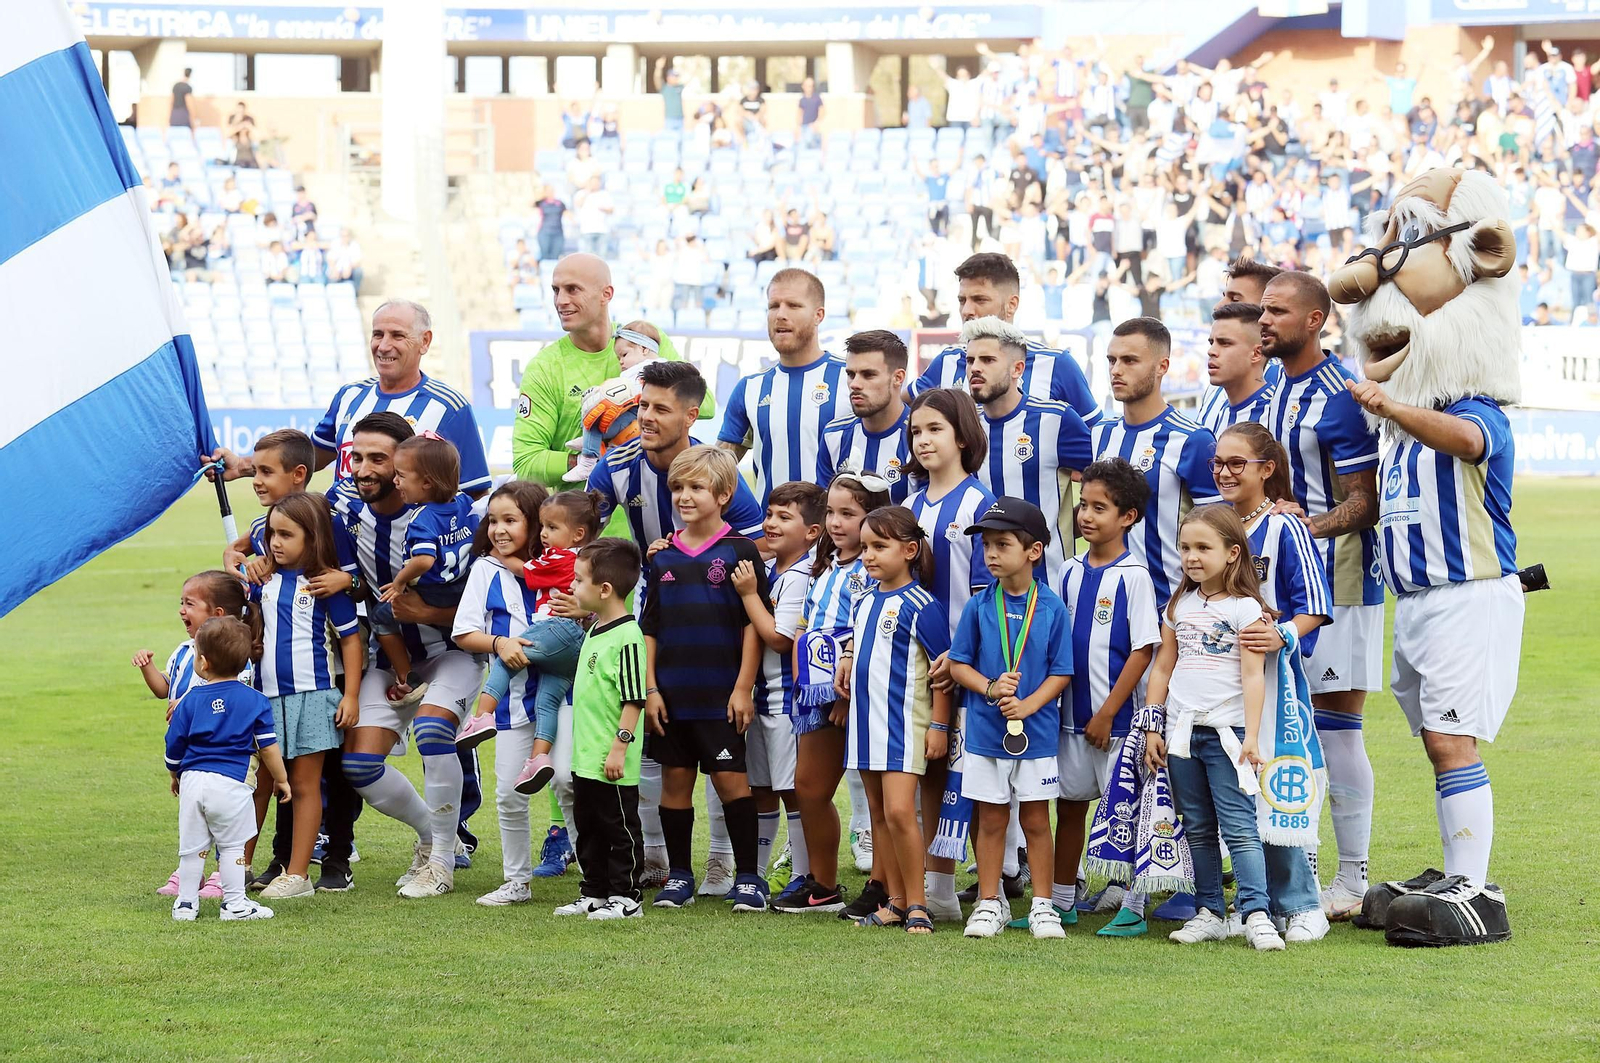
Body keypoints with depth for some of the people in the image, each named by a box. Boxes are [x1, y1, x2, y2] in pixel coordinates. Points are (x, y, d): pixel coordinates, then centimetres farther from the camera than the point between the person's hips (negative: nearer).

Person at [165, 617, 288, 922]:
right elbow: (268, 746, 1)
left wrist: (175, 775, 29)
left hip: (193, 782, 2)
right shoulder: (254, 701, 0)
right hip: (231, 783, -2)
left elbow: (174, 747, 10)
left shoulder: (190, 701, 4)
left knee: (191, 847, 10)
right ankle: (235, 904, 3)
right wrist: (281, 779, 14)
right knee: (232, 846, 4)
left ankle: (185, 903, 16)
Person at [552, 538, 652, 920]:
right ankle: (594, 893, 26)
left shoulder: (627, 637, -18)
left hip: (612, 764, -10)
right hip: (585, 759, 10)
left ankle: (627, 897, 9)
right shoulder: (594, 633, 12)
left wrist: (619, 746, -21)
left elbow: (633, 699, -19)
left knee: (620, 828, 1)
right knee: (589, 830, 16)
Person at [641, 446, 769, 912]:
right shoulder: (664, 558, 9)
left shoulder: (740, 551, -2)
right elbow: (649, 628, 11)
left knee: (731, 777, -4)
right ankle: (678, 876, 17)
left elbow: (753, 624, -5)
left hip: (720, 693, -4)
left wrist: (743, 688, -10)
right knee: (675, 779, 8)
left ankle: (748, 876, 3)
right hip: (671, 693, 4)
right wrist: (650, 688, 3)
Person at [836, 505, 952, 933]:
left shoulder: (920, 606, -12)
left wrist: (939, 726, -13)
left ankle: (918, 904, -6)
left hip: (905, 721, -8)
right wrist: (847, 661, 7)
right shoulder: (863, 601, 10)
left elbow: (943, 666, -11)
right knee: (878, 814, 10)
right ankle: (895, 902, 17)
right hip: (865, 720, 8)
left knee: (899, 811, -15)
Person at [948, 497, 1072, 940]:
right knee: (990, 820, 8)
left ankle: (1042, 906, 14)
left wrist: (1028, 704, -17)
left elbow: (1061, 673, -3)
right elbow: (958, 665, 2)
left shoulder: (1051, 608, -4)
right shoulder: (978, 606, 0)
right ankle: (989, 904, 17)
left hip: (1037, 732, -1)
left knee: (1035, 820, 6)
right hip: (985, 732, 1)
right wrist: (991, 688, -15)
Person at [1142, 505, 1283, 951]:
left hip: (1227, 732, -6)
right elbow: (1162, 668, 17)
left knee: (1239, 827, -11)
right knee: (1198, 830, 9)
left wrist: (1251, 737, -15)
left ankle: (1256, 914, -15)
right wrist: (1153, 728, 11)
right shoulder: (1179, 607, 13)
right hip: (1181, 732, 6)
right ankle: (1209, 914, 14)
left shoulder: (1244, 608, -3)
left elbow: (1253, 676, -8)